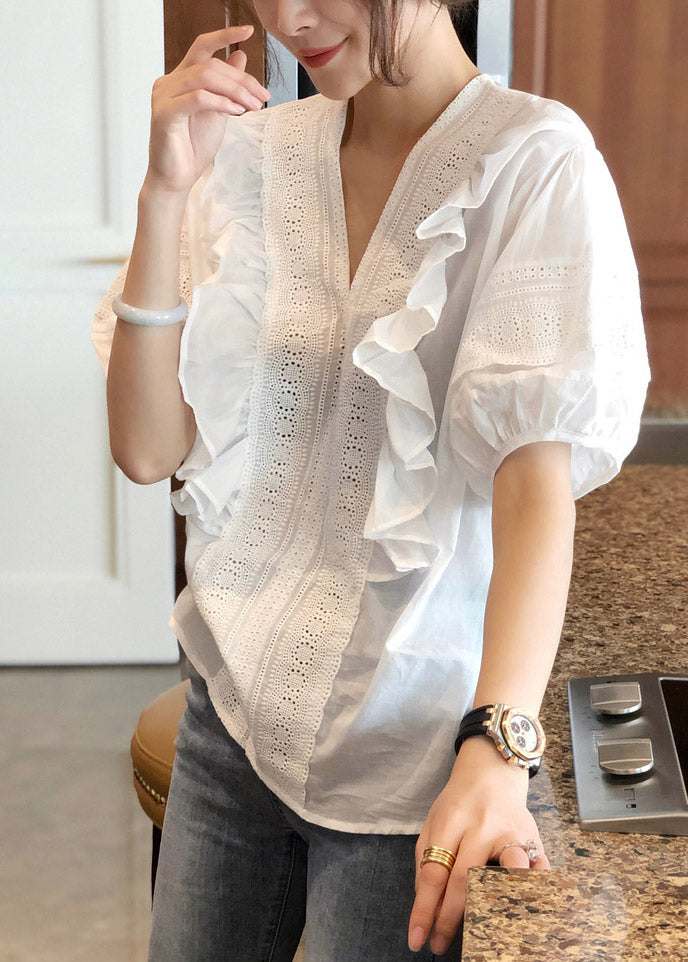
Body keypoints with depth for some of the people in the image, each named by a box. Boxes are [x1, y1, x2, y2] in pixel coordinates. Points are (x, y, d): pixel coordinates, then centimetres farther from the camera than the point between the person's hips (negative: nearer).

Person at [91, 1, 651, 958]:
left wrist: (498, 748, -34)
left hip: (408, 745, -4)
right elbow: (148, 449, -4)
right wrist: (167, 193, -13)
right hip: (236, 709, 5)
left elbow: (539, 477, -22)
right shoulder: (251, 154, 1)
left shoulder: (535, 163, -13)